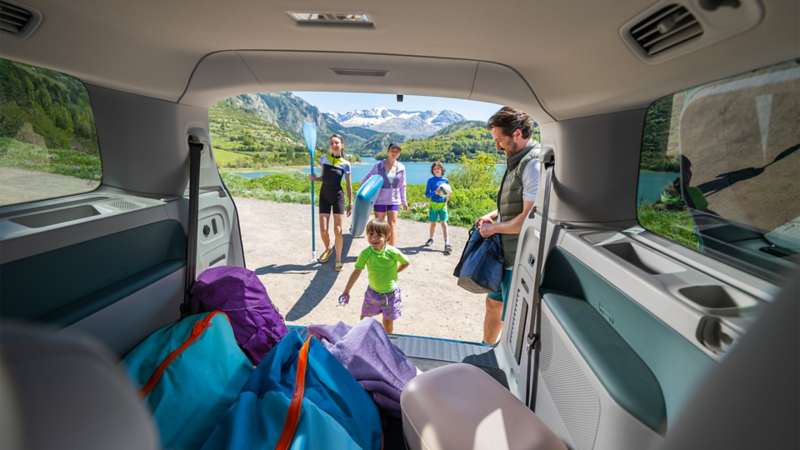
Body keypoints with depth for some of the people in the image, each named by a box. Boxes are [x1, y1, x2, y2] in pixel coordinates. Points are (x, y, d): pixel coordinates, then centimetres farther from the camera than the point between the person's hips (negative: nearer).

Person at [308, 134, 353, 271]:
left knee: (338, 231, -4)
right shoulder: (324, 158, 3)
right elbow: (323, 177, 15)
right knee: (323, 231, -2)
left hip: (338, 196, -2)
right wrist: (314, 178, -7)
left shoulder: (345, 164, -4)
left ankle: (338, 259, 14)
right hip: (324, 196, 2)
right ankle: (328, 249, 31)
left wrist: (350, 204, -1)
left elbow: (349, 185, 0)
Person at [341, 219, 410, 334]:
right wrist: (347, 290, -6)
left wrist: (394, 272, -5)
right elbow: (357, 272, -5)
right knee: (364, 319, 13)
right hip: (372, 292, 2)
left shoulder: (393, 252, -21)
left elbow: (405, 263, -2)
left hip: (390, 293, -2)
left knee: (388, 322, 12)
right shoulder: (365, 254, -15)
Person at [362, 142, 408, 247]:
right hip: (380, 200, -1)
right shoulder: (379, 166, -5)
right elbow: (366, 180, 0)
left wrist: (404, 202, 14)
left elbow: (402, 186, 12)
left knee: (392, 225, -6)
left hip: (394, 201, 1)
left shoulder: (401, 168, 2)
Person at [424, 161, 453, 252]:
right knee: (433, 223, 11)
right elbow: (427, 194, -3)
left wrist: (447, 197, -9)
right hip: (433, 204, 0)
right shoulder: (431, 180, -1)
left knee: (444, 223, -9)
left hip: (443, 204, 0)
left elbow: (447, 193, 14)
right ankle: (431, 239, 35)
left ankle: (447, 244, -10)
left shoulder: (446, 180, 5)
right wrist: (435, 192, -21)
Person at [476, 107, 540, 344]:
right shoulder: (517, 162, 11)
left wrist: (494, 228, -12)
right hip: (507, 254, 11)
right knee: (493, 302, 25)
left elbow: (528, 219, -26)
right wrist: (492, 215, 6)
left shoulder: (533, 165, -21)